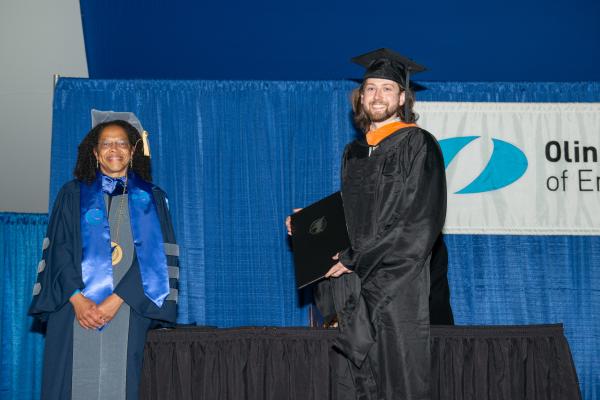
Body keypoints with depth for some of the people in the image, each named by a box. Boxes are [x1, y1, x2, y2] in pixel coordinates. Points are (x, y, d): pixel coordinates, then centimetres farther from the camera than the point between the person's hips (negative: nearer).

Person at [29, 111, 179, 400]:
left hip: (127, 309, 0)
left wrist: (116, 300, -11)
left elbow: (152, 256, 1)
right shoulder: (73, 194, 12)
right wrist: (78, 299, -11)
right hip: (73, 309, 1)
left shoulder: (151, 199, 10)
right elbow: (59, 250, 4)